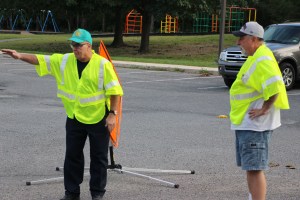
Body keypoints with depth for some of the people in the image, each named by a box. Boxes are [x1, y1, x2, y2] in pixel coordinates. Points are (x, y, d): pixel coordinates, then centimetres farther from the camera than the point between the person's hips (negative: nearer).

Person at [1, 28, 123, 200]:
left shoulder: (103, 64, -14)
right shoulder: (64, 61, -1)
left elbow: (115, 91, -12)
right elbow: (41, 60, -4)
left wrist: (112, 114, -16)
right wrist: (20, 56, -19)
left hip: (98, 119, -4)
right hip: (74, 118, 4)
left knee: (99, 157, 6)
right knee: (72, 155, 10)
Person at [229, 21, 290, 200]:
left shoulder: (262, 60, -18)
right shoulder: (255, 57, 16)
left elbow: (274, 86, -30)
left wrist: (264, 109, -21)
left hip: (254, 125, -11)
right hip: (245, 123, 11)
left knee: (255, 169, -10)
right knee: (251, 167, 18)